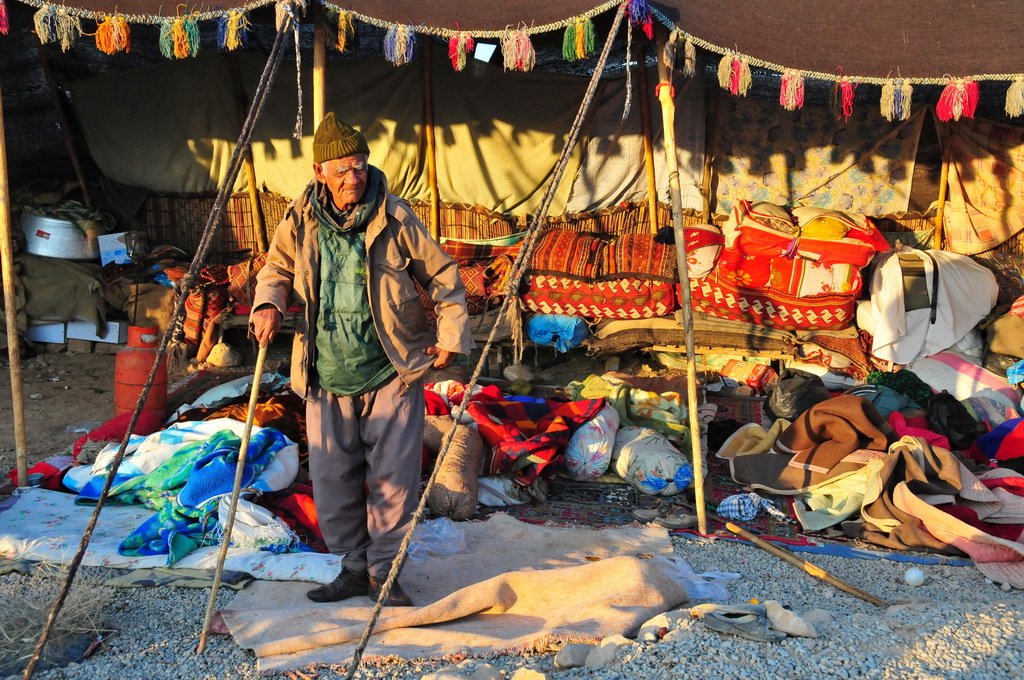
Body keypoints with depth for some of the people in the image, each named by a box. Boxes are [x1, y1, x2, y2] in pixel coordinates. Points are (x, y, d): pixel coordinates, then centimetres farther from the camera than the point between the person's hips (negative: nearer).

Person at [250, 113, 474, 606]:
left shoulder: (395, 218, -7)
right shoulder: (300, 220, 0)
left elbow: (442, 275, 1)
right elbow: (277, 269, 15)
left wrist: (451, 334, -6)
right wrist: (268, 304, -6)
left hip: (392, 373, -3)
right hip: (325, 376, 3)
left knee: (393, 476, -1)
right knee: (333, 477, 8)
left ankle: (383, 572, 16)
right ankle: (354, 567, 26)